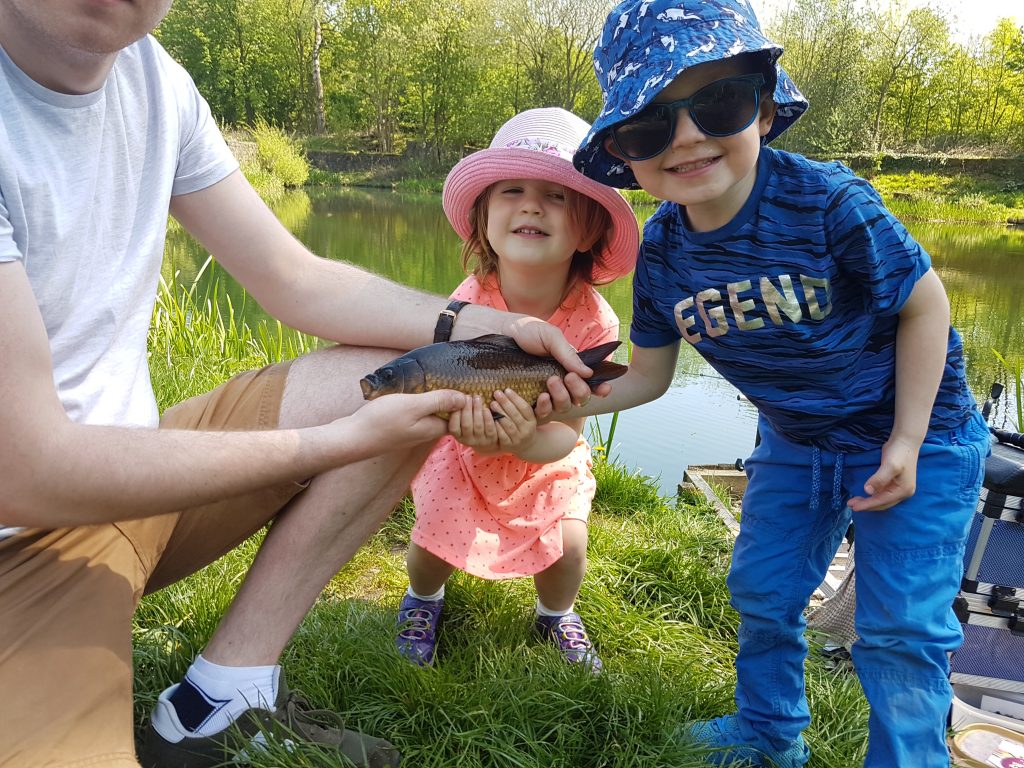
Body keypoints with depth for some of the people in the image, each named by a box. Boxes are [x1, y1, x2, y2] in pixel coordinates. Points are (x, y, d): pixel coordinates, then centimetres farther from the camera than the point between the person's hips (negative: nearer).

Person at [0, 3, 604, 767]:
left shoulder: (148, 76, -2)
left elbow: (300, 281, 4)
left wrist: (482, 328, -10)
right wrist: (340, 441, -20)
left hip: (125, 467, 8)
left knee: (410, 372, -3)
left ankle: (219, 699, -1)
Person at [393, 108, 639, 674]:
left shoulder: (593, 321, -27)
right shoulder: (468, 306, -27)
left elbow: (567, 431, -23)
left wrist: (527, 441, -47)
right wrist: (470, 428, -46)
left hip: (545, 457, 1)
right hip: (465, 452, 0)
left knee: (567, 545, -12)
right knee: (436, 540, -12)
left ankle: (556, 614, 27)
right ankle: (423, 598, 28)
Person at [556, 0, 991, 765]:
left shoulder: (827, 201, -28)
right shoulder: (662, 252, -14)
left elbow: (924, 304, -17)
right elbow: (647, 375, -3)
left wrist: (906, 444, -17)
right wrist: (574, 400, -23)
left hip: (916, 435, -5)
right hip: (794, 441, 5)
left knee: (900, 630, -2)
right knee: (763, 590, 17)